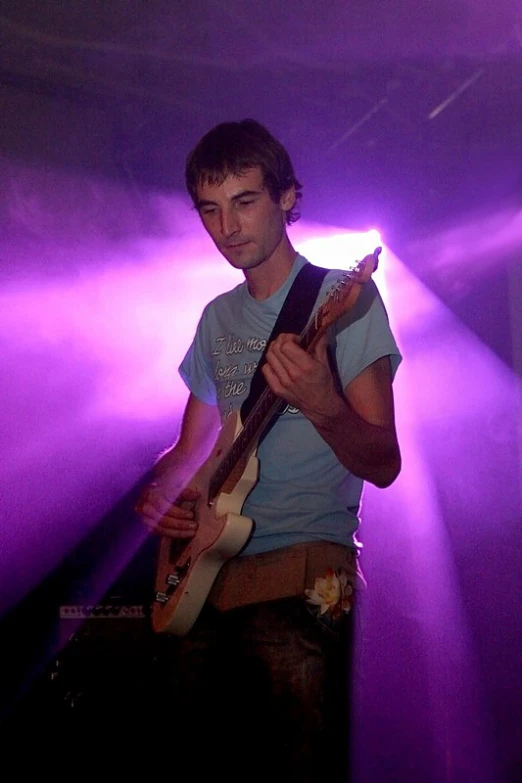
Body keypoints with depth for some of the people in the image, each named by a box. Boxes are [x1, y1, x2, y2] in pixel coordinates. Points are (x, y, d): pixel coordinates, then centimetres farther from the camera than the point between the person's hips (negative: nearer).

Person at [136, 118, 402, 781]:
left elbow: (384, 464, -9)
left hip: (301, 569, -5)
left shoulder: (343, 298, -3)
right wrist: (157, 494, 0)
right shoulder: (218, 318, 15)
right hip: (204, 570, 6)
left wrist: (323, 407, -28)